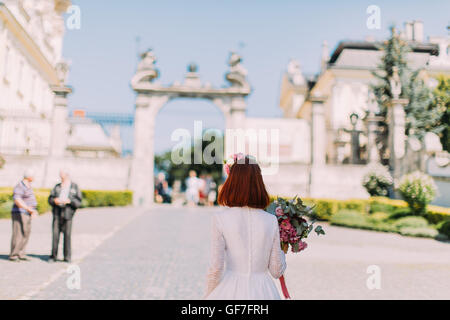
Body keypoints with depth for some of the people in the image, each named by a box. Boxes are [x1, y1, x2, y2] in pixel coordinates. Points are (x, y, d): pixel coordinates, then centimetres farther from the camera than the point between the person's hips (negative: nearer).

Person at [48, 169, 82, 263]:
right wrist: (54, 200, -9)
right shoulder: (57, 187, 16)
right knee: (55, 235, -1)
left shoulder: (75, 187, 7)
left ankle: (67, 257, 5)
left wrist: (70, 201, -16)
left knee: (67, 235, -3)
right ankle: (53, 256, 8)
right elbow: (50, 198, 13)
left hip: (67, 214, -2)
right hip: (57, 214, 2)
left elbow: (78, 202, 1)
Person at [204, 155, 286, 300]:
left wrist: (208, 295, 5)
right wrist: (282, 251, 18)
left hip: (231, 290, -2)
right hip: (263, 291, 2)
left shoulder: (220, 219, -11)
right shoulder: (271, 221, -5)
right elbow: (277, 271, 0)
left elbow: (215, 268, -11)